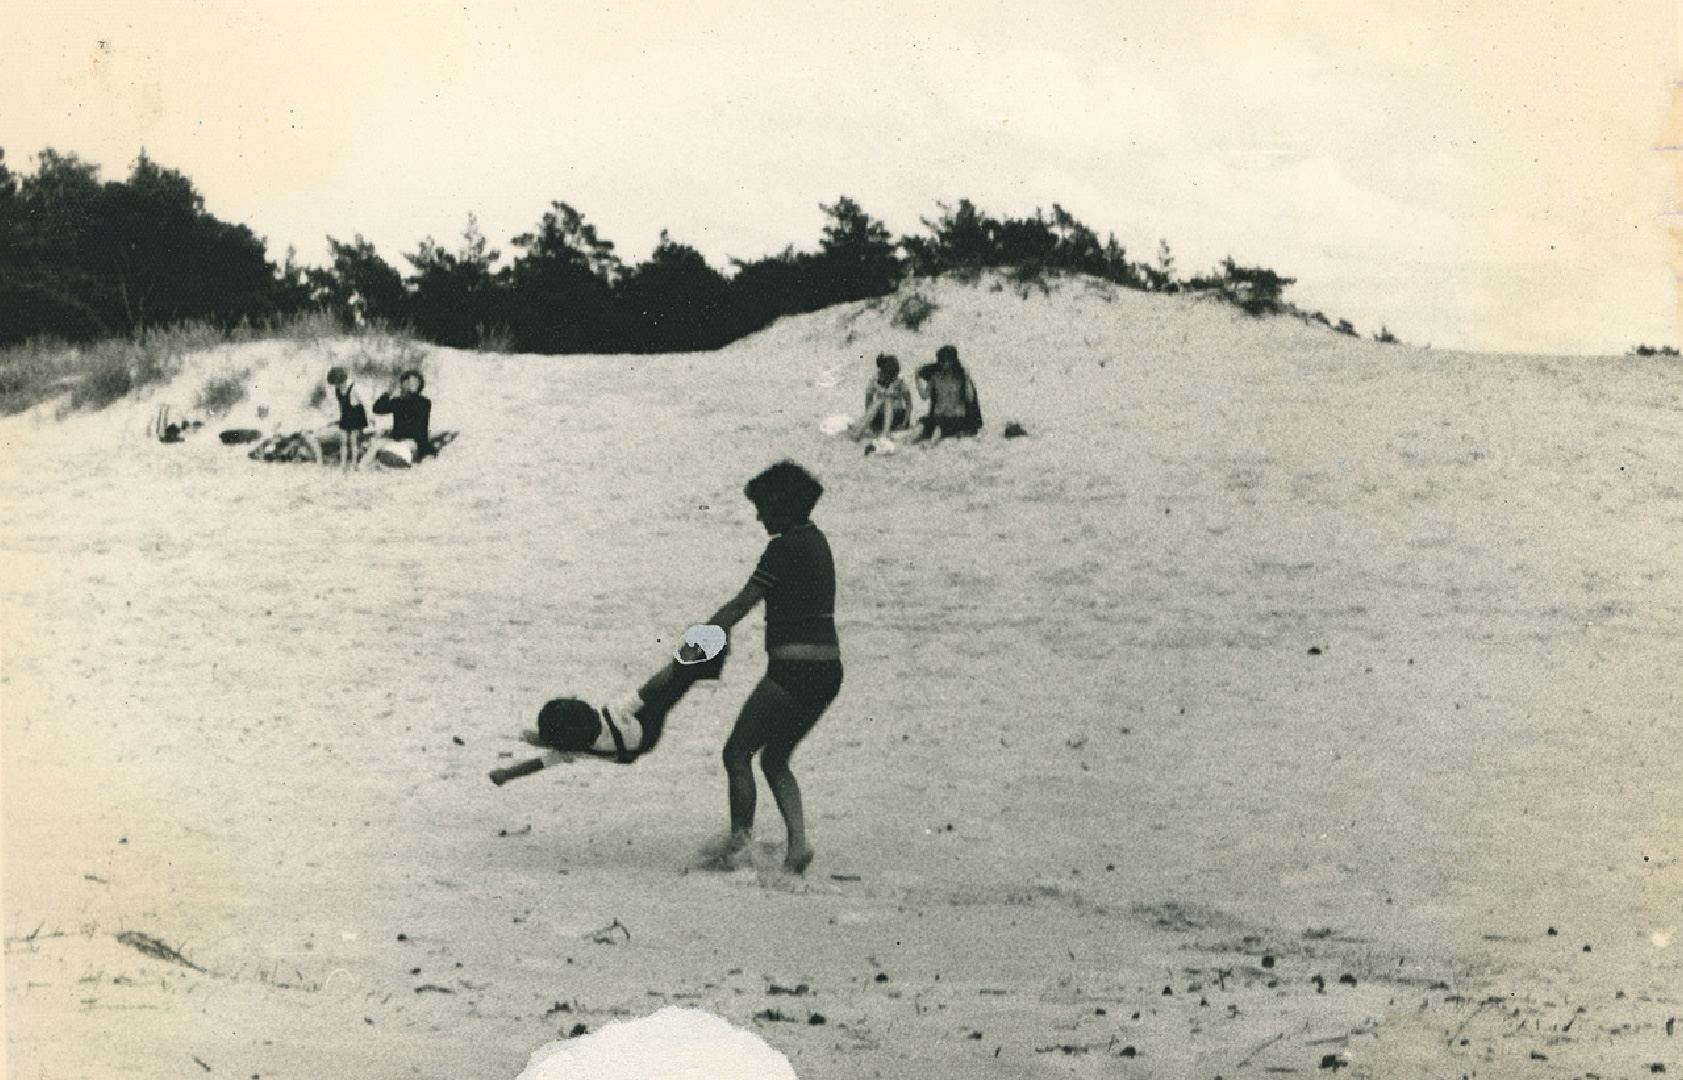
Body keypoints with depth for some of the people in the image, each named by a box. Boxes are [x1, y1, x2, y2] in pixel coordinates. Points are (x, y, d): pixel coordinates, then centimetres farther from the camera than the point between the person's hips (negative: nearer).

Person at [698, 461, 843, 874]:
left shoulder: (785, 547, -13)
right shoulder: (815, 540, 15)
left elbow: (740, 605, -10)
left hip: (793, 669, -9)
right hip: (827, 672, 9)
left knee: (738, 751, 3)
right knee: (775, 758, 17)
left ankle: (739, 838, 0)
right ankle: (798, 842, 5)